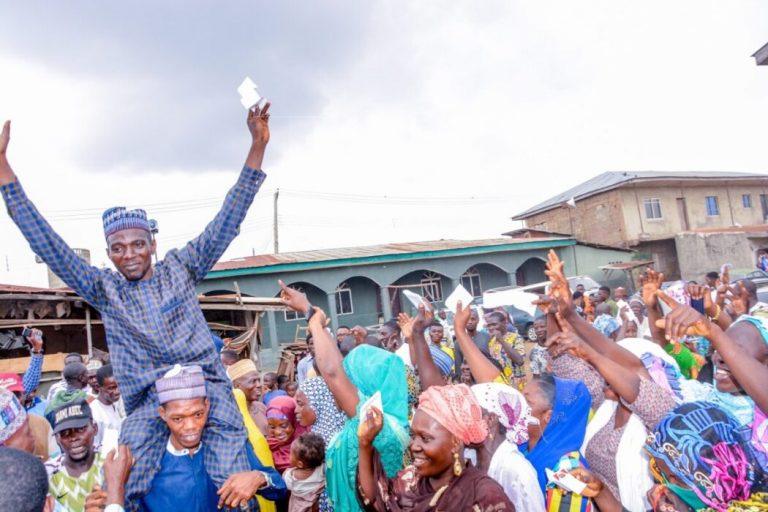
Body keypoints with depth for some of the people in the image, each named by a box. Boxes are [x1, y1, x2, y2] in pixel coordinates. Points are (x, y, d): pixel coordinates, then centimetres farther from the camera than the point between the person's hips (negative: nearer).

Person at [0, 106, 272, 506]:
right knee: (123, 491, -17)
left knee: (235, 488, -15)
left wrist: (257, 147, 0)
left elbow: (226, 223, 7)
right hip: (147, 402, 1)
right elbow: (47, 243, 10)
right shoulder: (103, 288, 14)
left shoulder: (179, 267, 12)